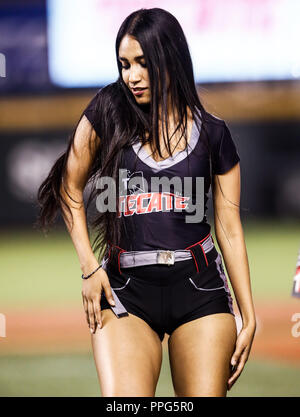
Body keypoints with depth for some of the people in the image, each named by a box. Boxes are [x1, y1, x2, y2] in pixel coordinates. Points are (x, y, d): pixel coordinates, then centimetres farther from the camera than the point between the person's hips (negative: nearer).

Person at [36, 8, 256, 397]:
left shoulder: (213, 134, 6)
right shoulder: (109, 111, 3)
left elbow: (230, 229, 8)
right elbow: (70, 188, 11)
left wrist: (249, 318, 5)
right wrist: (89, 267, 1)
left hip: (199, 290, 1)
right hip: (125, 291, -1)